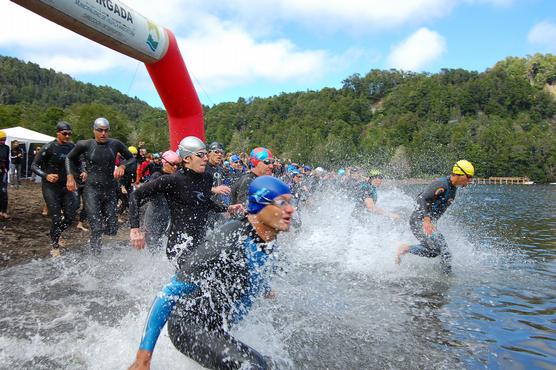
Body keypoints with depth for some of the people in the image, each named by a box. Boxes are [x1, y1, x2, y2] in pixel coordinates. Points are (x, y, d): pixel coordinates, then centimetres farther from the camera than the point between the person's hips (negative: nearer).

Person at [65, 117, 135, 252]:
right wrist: (70, 176, 1)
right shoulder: (85, 145, -4)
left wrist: (122, 166, -8)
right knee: (96, 229, -12)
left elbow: (132, 158, 12)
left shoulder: (115, 144, 0)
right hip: (92, 190, -2)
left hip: (111, 190, 2)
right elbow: (69, 158, 14)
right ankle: (96, 252, 12)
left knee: (111, 230, 6)